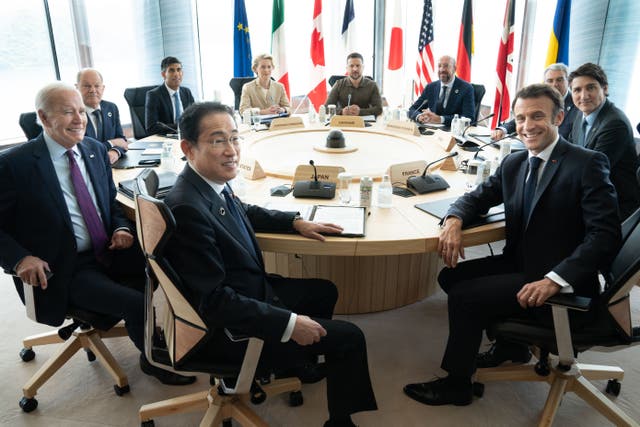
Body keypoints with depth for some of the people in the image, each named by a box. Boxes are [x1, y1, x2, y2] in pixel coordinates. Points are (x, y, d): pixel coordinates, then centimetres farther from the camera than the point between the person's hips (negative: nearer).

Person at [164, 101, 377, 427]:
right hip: (231, 330, -9)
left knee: (324, 291, 26)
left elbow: (246, 212, 19)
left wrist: (296, 222, 8)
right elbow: (214, 300, -29)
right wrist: (289, 324, -25)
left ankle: (299, 362, 46)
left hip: (252, 291, 9)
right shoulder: (187, 207, -31)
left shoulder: (212, 183, -4)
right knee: (349, 338, -5)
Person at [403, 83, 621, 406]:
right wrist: (454, 220, -11)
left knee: (464, 295, -17)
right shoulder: (513, 163, 6)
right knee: (451, 276, 2)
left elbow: (606, 234, -21)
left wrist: (555, 280, -33)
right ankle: (511, 343, 21)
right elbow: (478, 197, 13)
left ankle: (456, 385, 6)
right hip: (518, 264, 8)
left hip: (563, 285, -7)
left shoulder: (588, 164, -15)